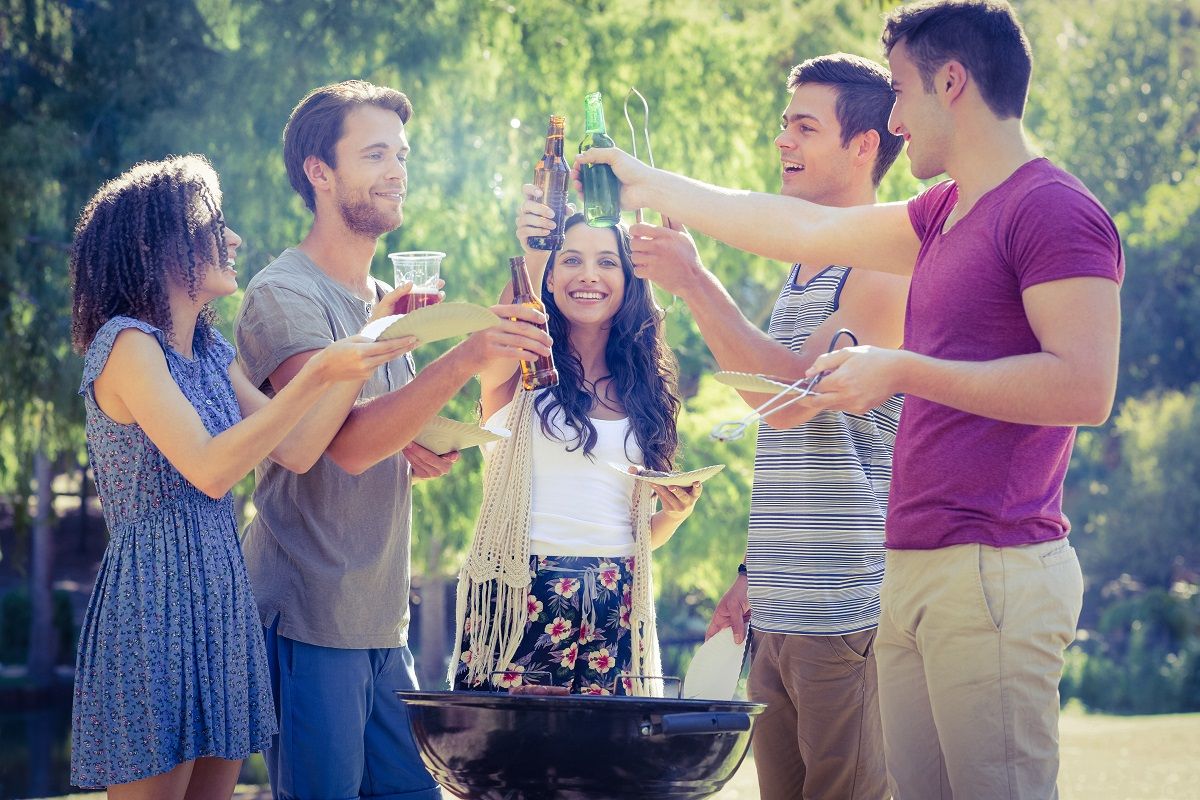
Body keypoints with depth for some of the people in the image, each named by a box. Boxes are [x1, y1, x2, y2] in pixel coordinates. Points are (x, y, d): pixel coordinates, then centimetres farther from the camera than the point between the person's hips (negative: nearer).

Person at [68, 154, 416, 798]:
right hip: (153, 596, -8)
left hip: (219, 597, 8)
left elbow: (296, 451, 6)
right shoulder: (125, 342, -12)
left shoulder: (211, 352, 14)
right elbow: (210, 470, -23)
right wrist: (316, 376, -24)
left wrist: (360, 351, 3)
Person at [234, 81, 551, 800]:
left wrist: (417, 455, 1)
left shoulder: (386, 302, 17)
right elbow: (348, 442, -23)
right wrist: (465, 358, -33)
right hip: (311, 621, -8)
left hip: (385, 622, 8)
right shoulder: (283, 295, -9)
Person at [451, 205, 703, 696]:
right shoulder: (519, 370, 3)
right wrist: (530, 259, -41)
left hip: (616, 610, 3)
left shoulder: (644, 386, 13)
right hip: (520, 599, -3)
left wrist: (676, 512, -2)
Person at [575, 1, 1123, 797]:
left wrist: (901, 370, -13)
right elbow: (806, 230, 29)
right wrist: (651, 186, 36)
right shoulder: (945, 215, 20)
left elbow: (1086, 388, -17)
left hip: (997, 573, -9)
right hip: (917, 573, 9)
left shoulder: (1054, 208, -8)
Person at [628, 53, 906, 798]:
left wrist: (695, 282, -16)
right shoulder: (802, 274, 19)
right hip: (778, 618, 9)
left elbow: (793, 398, -21)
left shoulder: (886, 268, -10)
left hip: (849, 616, -9)